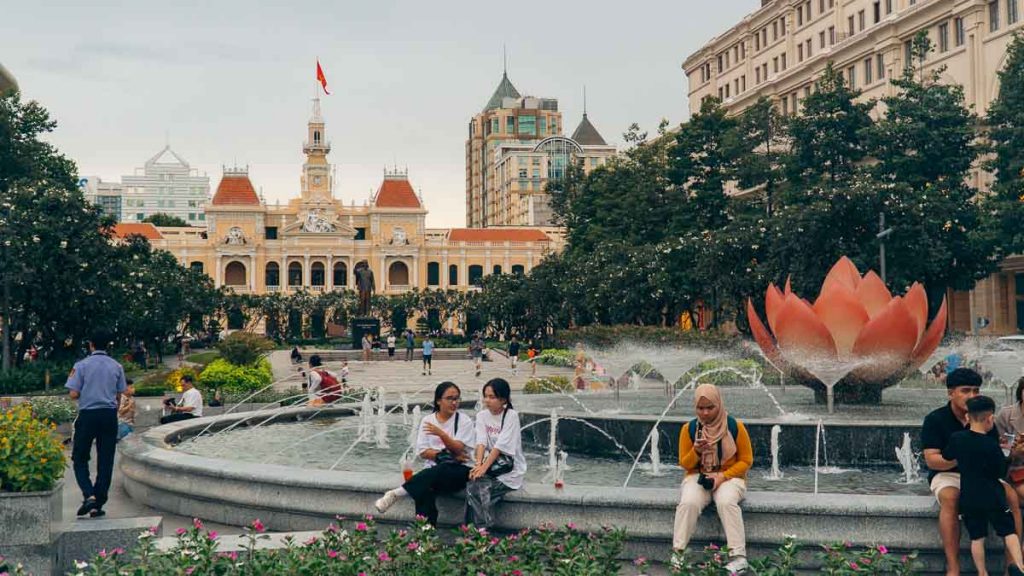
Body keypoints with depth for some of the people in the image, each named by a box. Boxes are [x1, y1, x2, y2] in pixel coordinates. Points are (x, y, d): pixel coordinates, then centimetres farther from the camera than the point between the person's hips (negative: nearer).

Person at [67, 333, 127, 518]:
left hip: (88, 414, -2)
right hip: (109, 415, 3)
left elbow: (73, 394, -7)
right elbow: (119, 396, 9)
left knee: (80, 459, 8)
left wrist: (86, 390, 14)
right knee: (106, 461, 6)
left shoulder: (82, 365, -5)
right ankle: (98, 504, 7)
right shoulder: (117, 367, 5)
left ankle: (89, 495, -14)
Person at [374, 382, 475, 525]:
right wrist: (449, 455, -10)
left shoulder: (464, 420, 3)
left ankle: (397, 493, -38)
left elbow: (458, 449, -8)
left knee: (440, 471, -38)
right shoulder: (427, 420, 10)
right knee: (425, 490, -34)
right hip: (433, 469, 2)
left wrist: (441, 434, -24)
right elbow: (423, 452, 4)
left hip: (459, 470, -2)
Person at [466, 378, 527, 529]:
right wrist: (478, 464, -24)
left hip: (510, 470, -4)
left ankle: (481, 529, -15)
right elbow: (481, 442, -7)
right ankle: (483, 529, -18)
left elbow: (500, 446, -18)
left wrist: (484, 467, -27)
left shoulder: (511, 416, -10)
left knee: (480, 488, -26)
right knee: (472, 486, -24)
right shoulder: (482, 415, 6)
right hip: (491, 466, 5)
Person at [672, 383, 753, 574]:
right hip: (698, 476, 2)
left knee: (726, 502, -35)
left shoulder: (735, 426, -8)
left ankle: (739, 556, -30)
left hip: (729, 477, -1)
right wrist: (696, 451, -19)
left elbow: (746, 460, -2)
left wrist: (722, 476, -16)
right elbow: (685, 464, 4)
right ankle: (677, 552, -24)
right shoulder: (689, 428, -3)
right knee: (688, 502, -31)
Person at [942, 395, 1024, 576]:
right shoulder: (991, 445, -14)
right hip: (992, 497, -3)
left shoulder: (957, 438, -4)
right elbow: (1001, 472, -5)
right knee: (1009, 531, 7)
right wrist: (1009, 457, 13)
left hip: (968, 497, 3)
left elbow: (946, 456, 16)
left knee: (977, 537, 8)